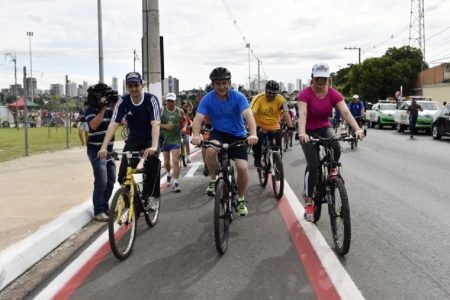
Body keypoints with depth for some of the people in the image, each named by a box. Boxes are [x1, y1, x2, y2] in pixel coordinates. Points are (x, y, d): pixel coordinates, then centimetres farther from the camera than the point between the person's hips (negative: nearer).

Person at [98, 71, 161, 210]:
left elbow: (155, 124, -32)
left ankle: (151, 196, -18)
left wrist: (154, 146, -48)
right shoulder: (123, 102, -15)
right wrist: (104, 147, -34)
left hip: (151, 137, -2)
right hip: (133, 138, 3)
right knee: (123, 173, -11)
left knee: (153, 160, -33)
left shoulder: (151, 99, -22)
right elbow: (113, 124, -22)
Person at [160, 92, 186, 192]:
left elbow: (184, 120, 16)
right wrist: (165, 126, -19)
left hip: (176, 139, -1)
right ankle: (169, 173, 44)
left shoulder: (180, 111, -1)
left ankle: (175, 183, -4)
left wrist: (184, 127, -3)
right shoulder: (161, 111, -5)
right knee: (166, 162, 12)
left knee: (176, 161, -10)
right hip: (165, 139, 1)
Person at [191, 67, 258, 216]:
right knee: (210, 150, -34)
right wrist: (196, 135, -43)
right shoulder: (208, 99, -12)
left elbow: (248, 115, -31)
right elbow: (198, 118, -21)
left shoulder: (238, 97, -17)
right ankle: (213, 180, -6)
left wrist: (253, 134, -49)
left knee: (243, 168, -14)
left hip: (237, 135, 0)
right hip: (218, 132, 0)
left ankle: (240, 199, 14)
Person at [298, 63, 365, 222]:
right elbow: (302, 114, -34)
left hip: (324, 128, 3)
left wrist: (357, 129, -39)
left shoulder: (333, 94, -12)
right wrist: (301, 133, -53)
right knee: (313, 165, -16)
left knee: (336, 148, -29)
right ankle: (308, 202, -1)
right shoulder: (305, 94, -20)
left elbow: (346, 112, -23)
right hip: (308, 132, -3)